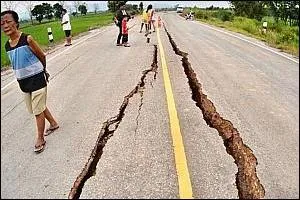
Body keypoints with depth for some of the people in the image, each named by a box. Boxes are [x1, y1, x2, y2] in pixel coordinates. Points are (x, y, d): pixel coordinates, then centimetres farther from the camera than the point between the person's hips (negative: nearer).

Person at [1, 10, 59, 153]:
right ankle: (53, 124, 42)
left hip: (37, 79, -6)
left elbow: (42, 56, -3)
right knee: (37, 107, 19)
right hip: (23, 82, 7)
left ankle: (40, 139, 15)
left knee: (38, 110, 1)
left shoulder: (27, 39, -15)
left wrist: (41, 71, 10)